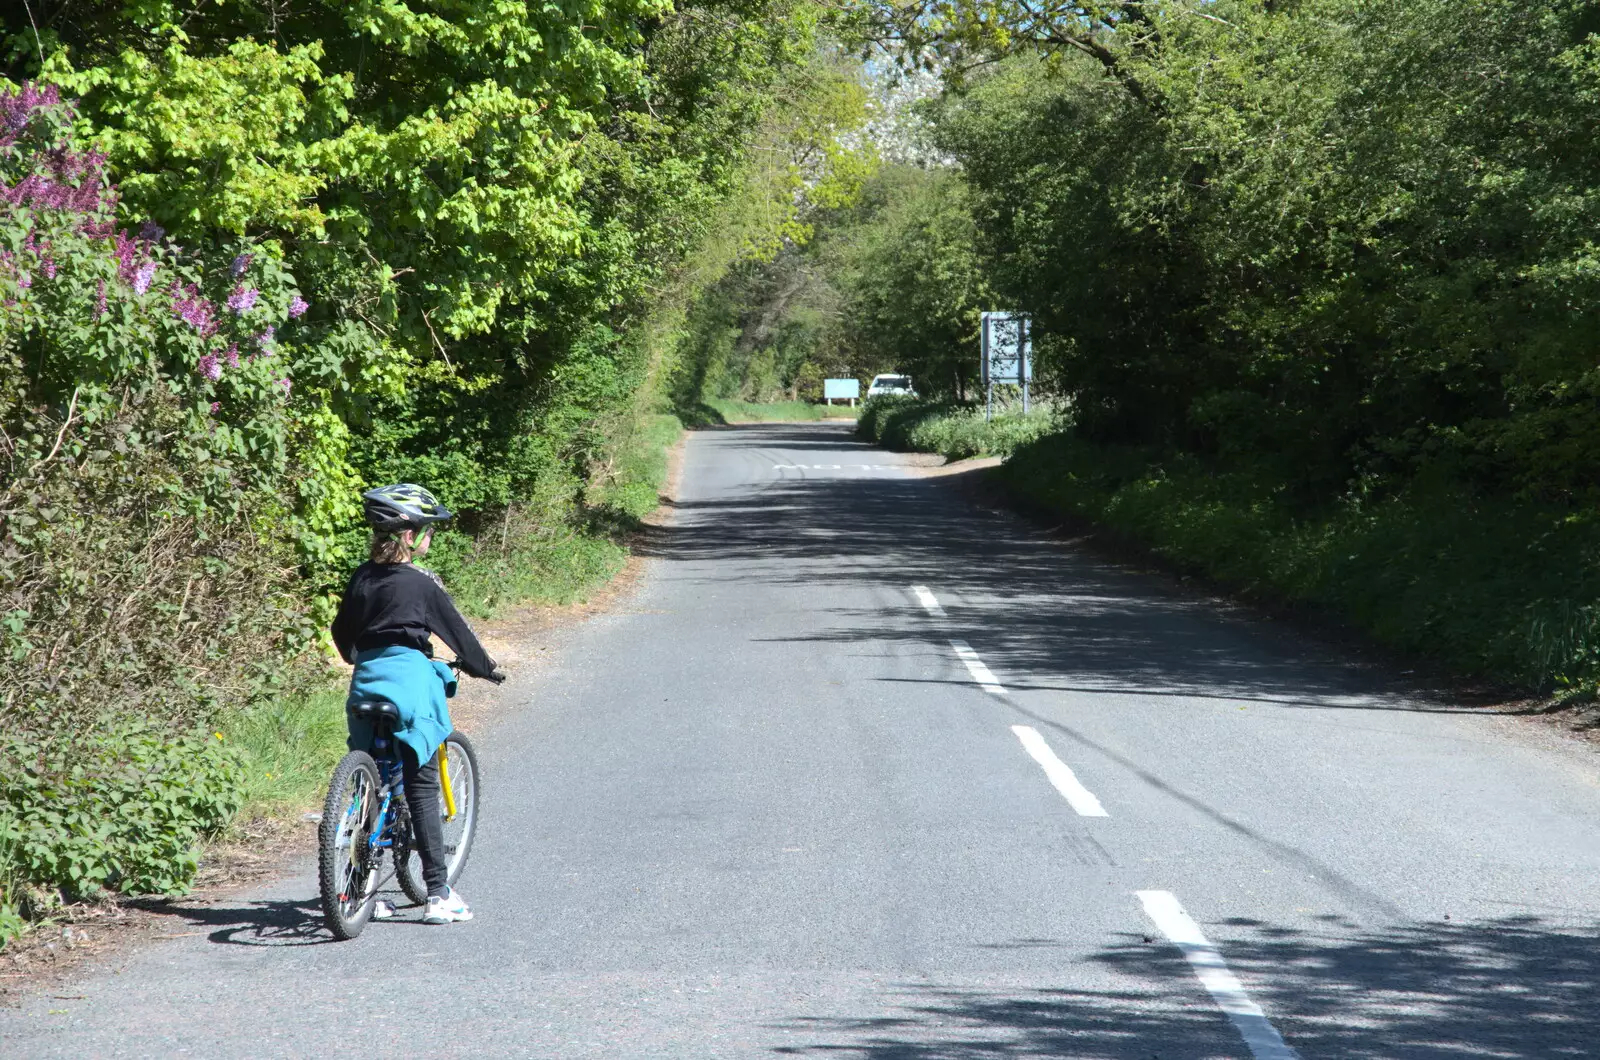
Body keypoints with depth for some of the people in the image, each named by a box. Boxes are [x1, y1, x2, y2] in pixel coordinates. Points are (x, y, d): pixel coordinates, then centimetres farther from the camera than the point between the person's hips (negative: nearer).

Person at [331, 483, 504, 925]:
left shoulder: (362, 577, 9)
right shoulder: (422, 584, -7)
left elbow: (342, 632, 19)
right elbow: (457, 632, 0)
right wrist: (486, 668, 16)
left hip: (367, 682, 6)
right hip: (410, 680, -6)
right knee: (422, 787, -3)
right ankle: (438, 894, -4)